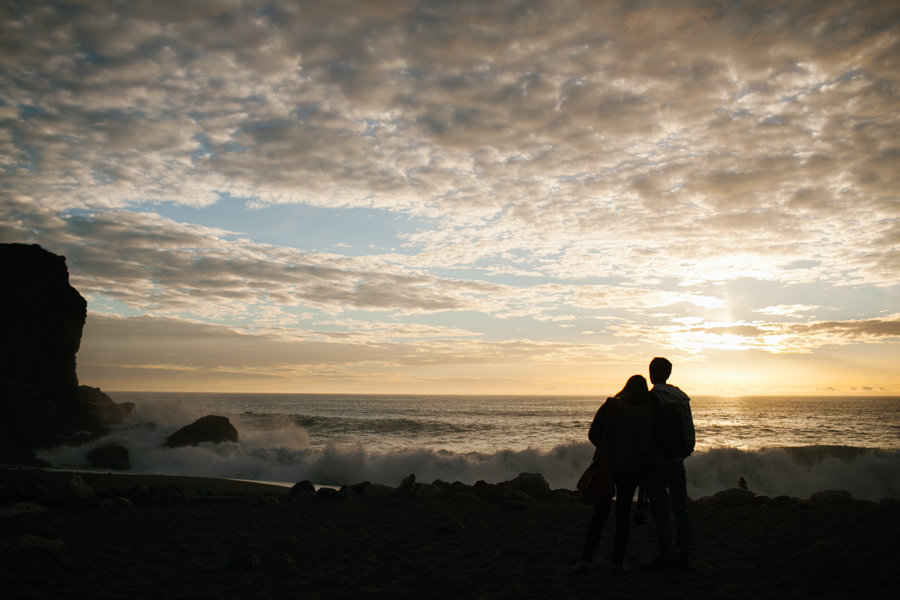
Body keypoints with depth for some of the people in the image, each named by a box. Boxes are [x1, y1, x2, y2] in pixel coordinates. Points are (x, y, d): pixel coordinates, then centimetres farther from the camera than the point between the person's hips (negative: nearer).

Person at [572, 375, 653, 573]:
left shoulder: (609, 406, -2)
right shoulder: (645, 415, -9)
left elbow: (593, 435, -3)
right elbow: (645, 445, -18)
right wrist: (644, 462, 4)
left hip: (604, 465, 2)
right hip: (630, 469, -2)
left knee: (599, 514, 9)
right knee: (623, 515, 11)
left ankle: (585, 559, 4)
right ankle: (618, 561, 15)